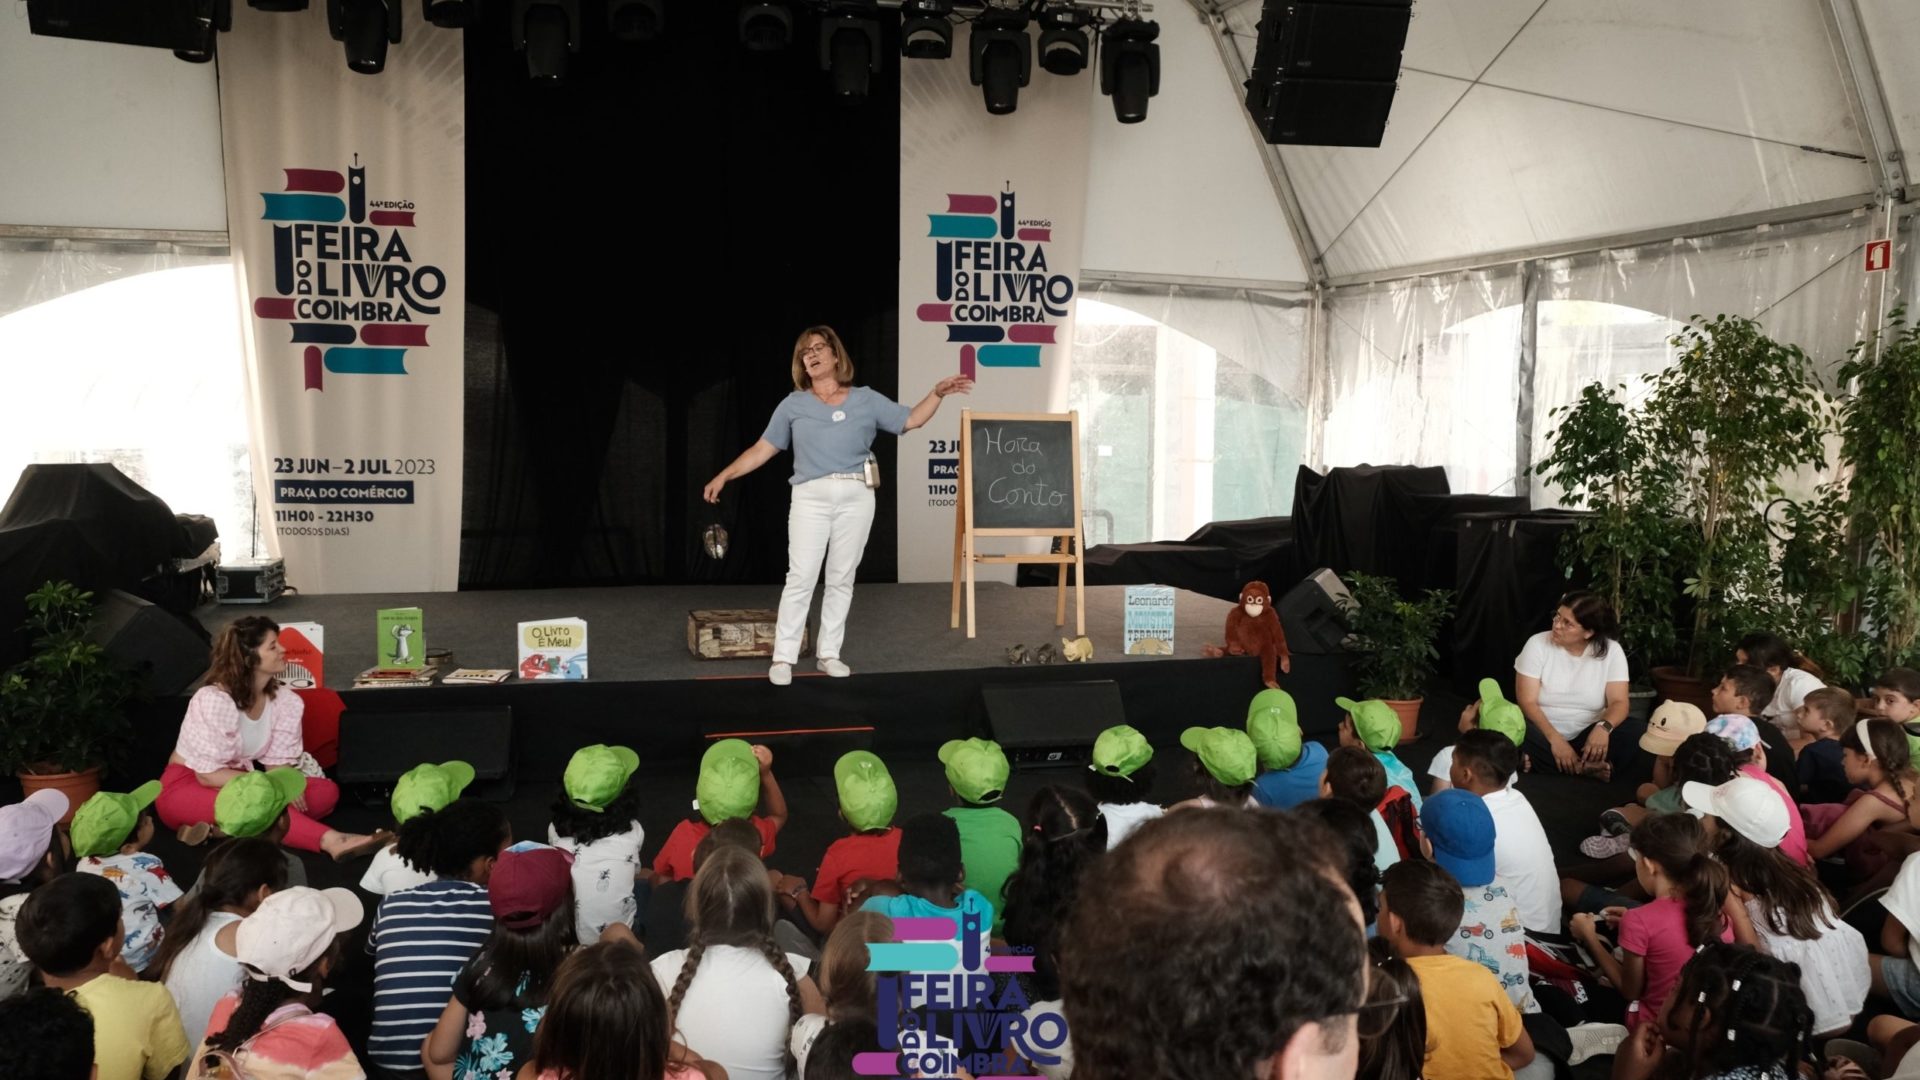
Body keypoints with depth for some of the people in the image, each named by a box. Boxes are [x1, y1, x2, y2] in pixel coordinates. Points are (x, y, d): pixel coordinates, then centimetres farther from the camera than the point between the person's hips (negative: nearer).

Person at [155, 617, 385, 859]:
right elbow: (208, 775, -22)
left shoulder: (284, 702, -5)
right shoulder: (213, 700, -21)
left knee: (327, 791, -15)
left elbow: (278, 764, -4)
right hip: (188, 789, -7)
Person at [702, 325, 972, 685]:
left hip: (856, 497, 1)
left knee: (842, 579, 5)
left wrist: (937, 393, 2)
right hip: (810, 497, -1)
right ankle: (783, 658, -3)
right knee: (800, 578, -7)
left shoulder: (867, 399, 13)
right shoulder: (793, 405, 12)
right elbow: (763, 449, 10)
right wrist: (724, 475, 2)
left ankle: (828, 653, 13)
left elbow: (911, 420, 14)